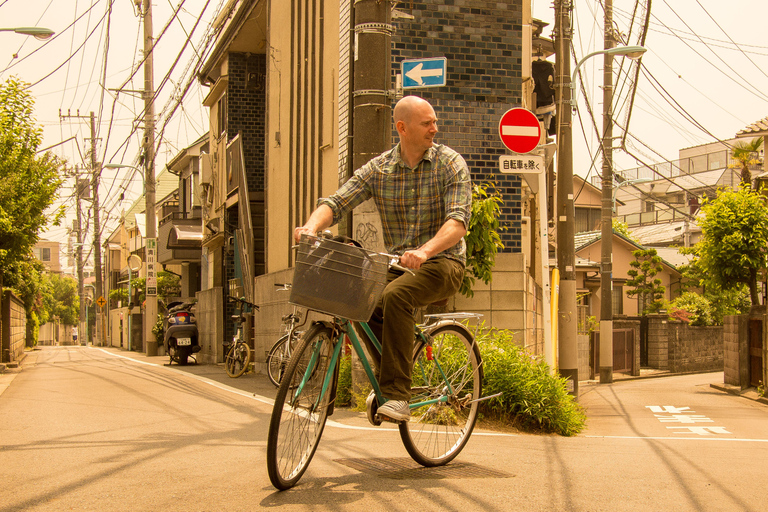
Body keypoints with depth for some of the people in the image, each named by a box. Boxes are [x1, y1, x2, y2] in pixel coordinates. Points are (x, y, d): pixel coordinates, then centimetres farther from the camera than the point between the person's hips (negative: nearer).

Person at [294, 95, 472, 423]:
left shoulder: (451, 164, -5)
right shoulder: (378, 169, 3)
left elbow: (458, 220, -18)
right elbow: (336, 202, -5)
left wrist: (425, 251, -37)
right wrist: (312, 226, -29)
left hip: (442, 262, -4)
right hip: (396, 263, 4)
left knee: (395, 296, -33)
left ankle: (396, 396, -30)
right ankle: (387, 383, -3)